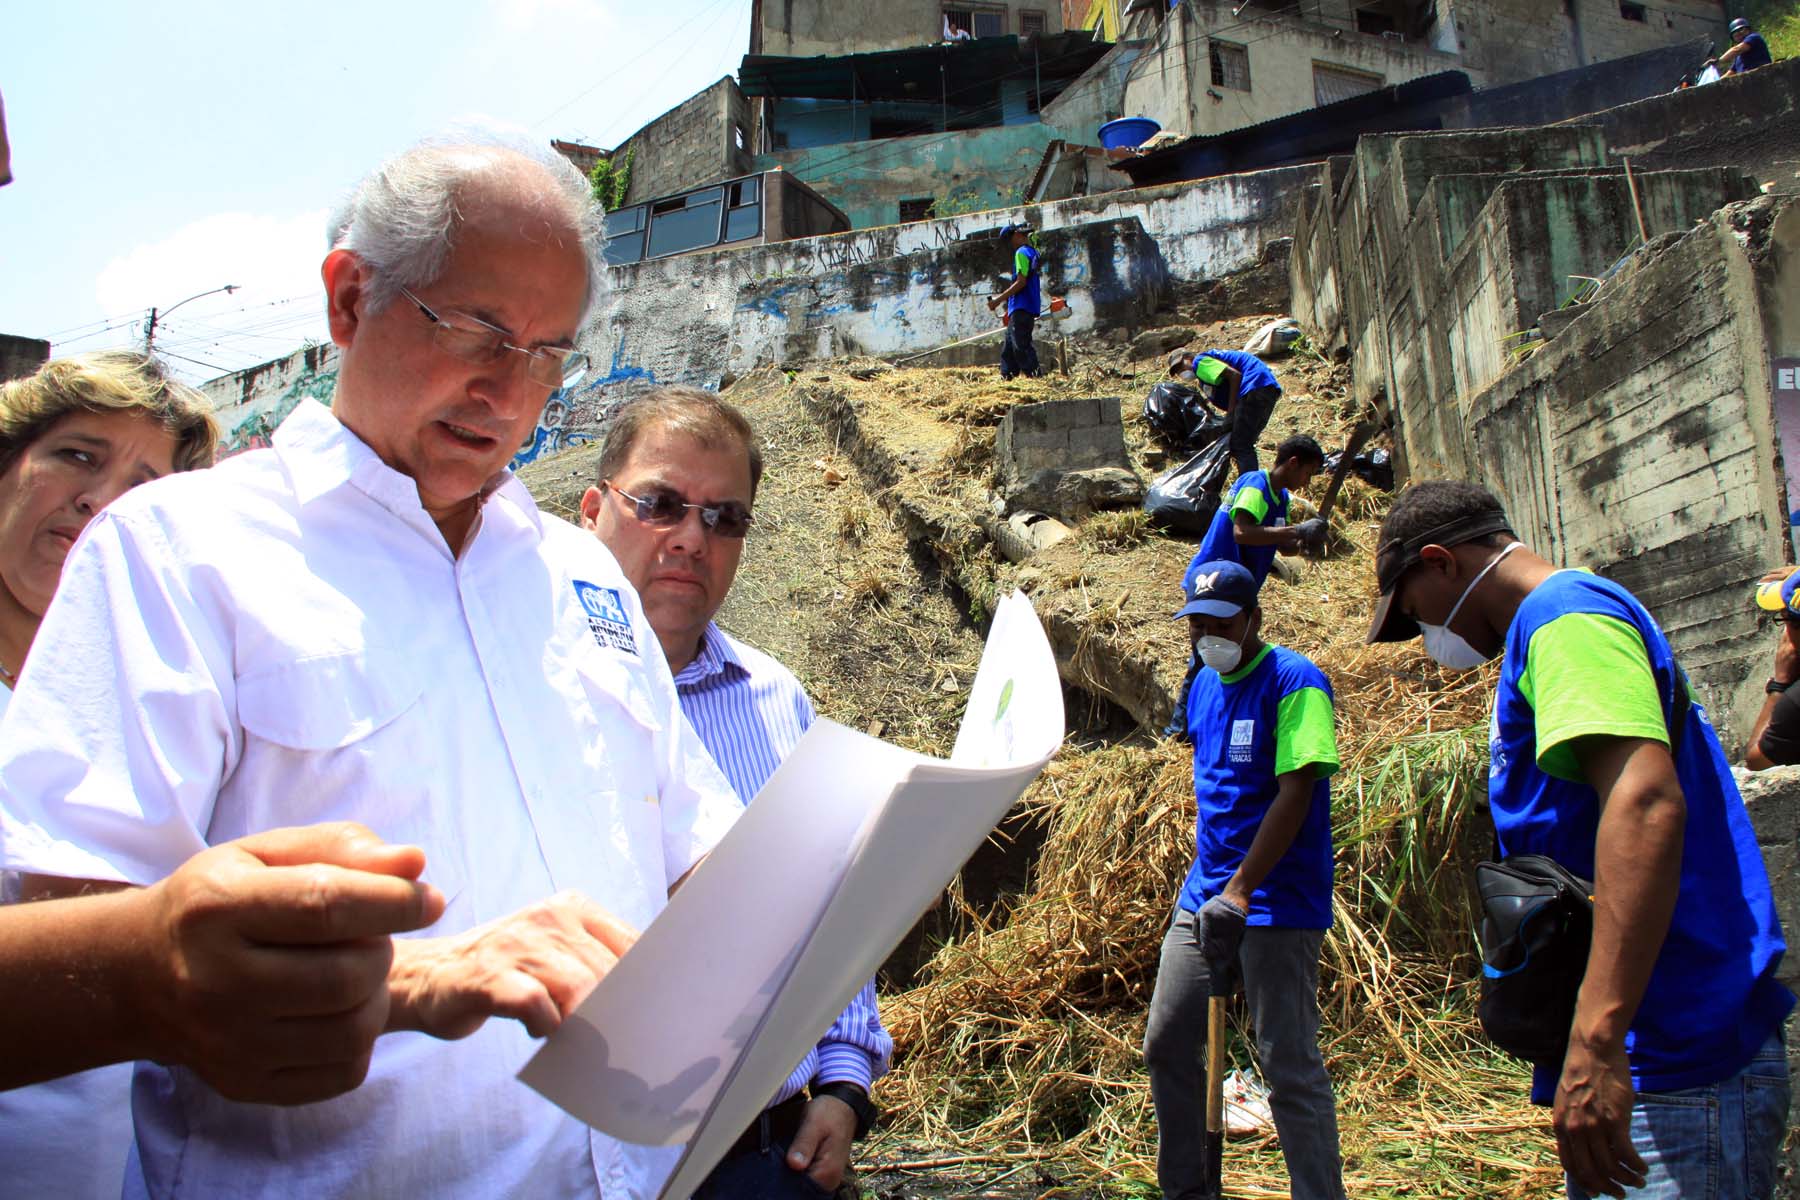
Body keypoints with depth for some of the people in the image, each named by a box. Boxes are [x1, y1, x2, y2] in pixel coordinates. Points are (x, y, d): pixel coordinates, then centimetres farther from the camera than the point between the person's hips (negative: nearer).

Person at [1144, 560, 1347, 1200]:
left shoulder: (1295, 682, -12)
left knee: (1289, 1067, -4)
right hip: (1203, 899, 8)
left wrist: (1239, 892, -23)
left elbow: (1296, 793, -19)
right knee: (1166, 1046, 11)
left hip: (1276, 904, -8)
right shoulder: (1203, 687, 11)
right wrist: (1207, 883, 18)